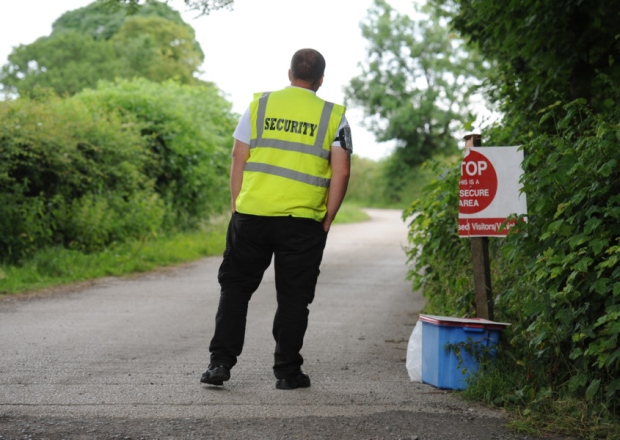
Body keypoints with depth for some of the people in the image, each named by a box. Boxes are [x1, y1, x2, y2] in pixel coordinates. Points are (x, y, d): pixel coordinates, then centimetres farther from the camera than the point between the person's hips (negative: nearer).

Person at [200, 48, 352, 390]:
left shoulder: (259, 105, 7)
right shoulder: (333, 116, 4)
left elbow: (239, 160, 5)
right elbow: (341, 171, -3)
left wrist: (236, 208, 10)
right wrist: (326, 221, 4)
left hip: (252, 214, 1)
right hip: (303, 221, -1)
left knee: (235, 286, 13)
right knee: (293, 296, 8)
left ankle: (220, 362, 8)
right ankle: (287, 371, 11)